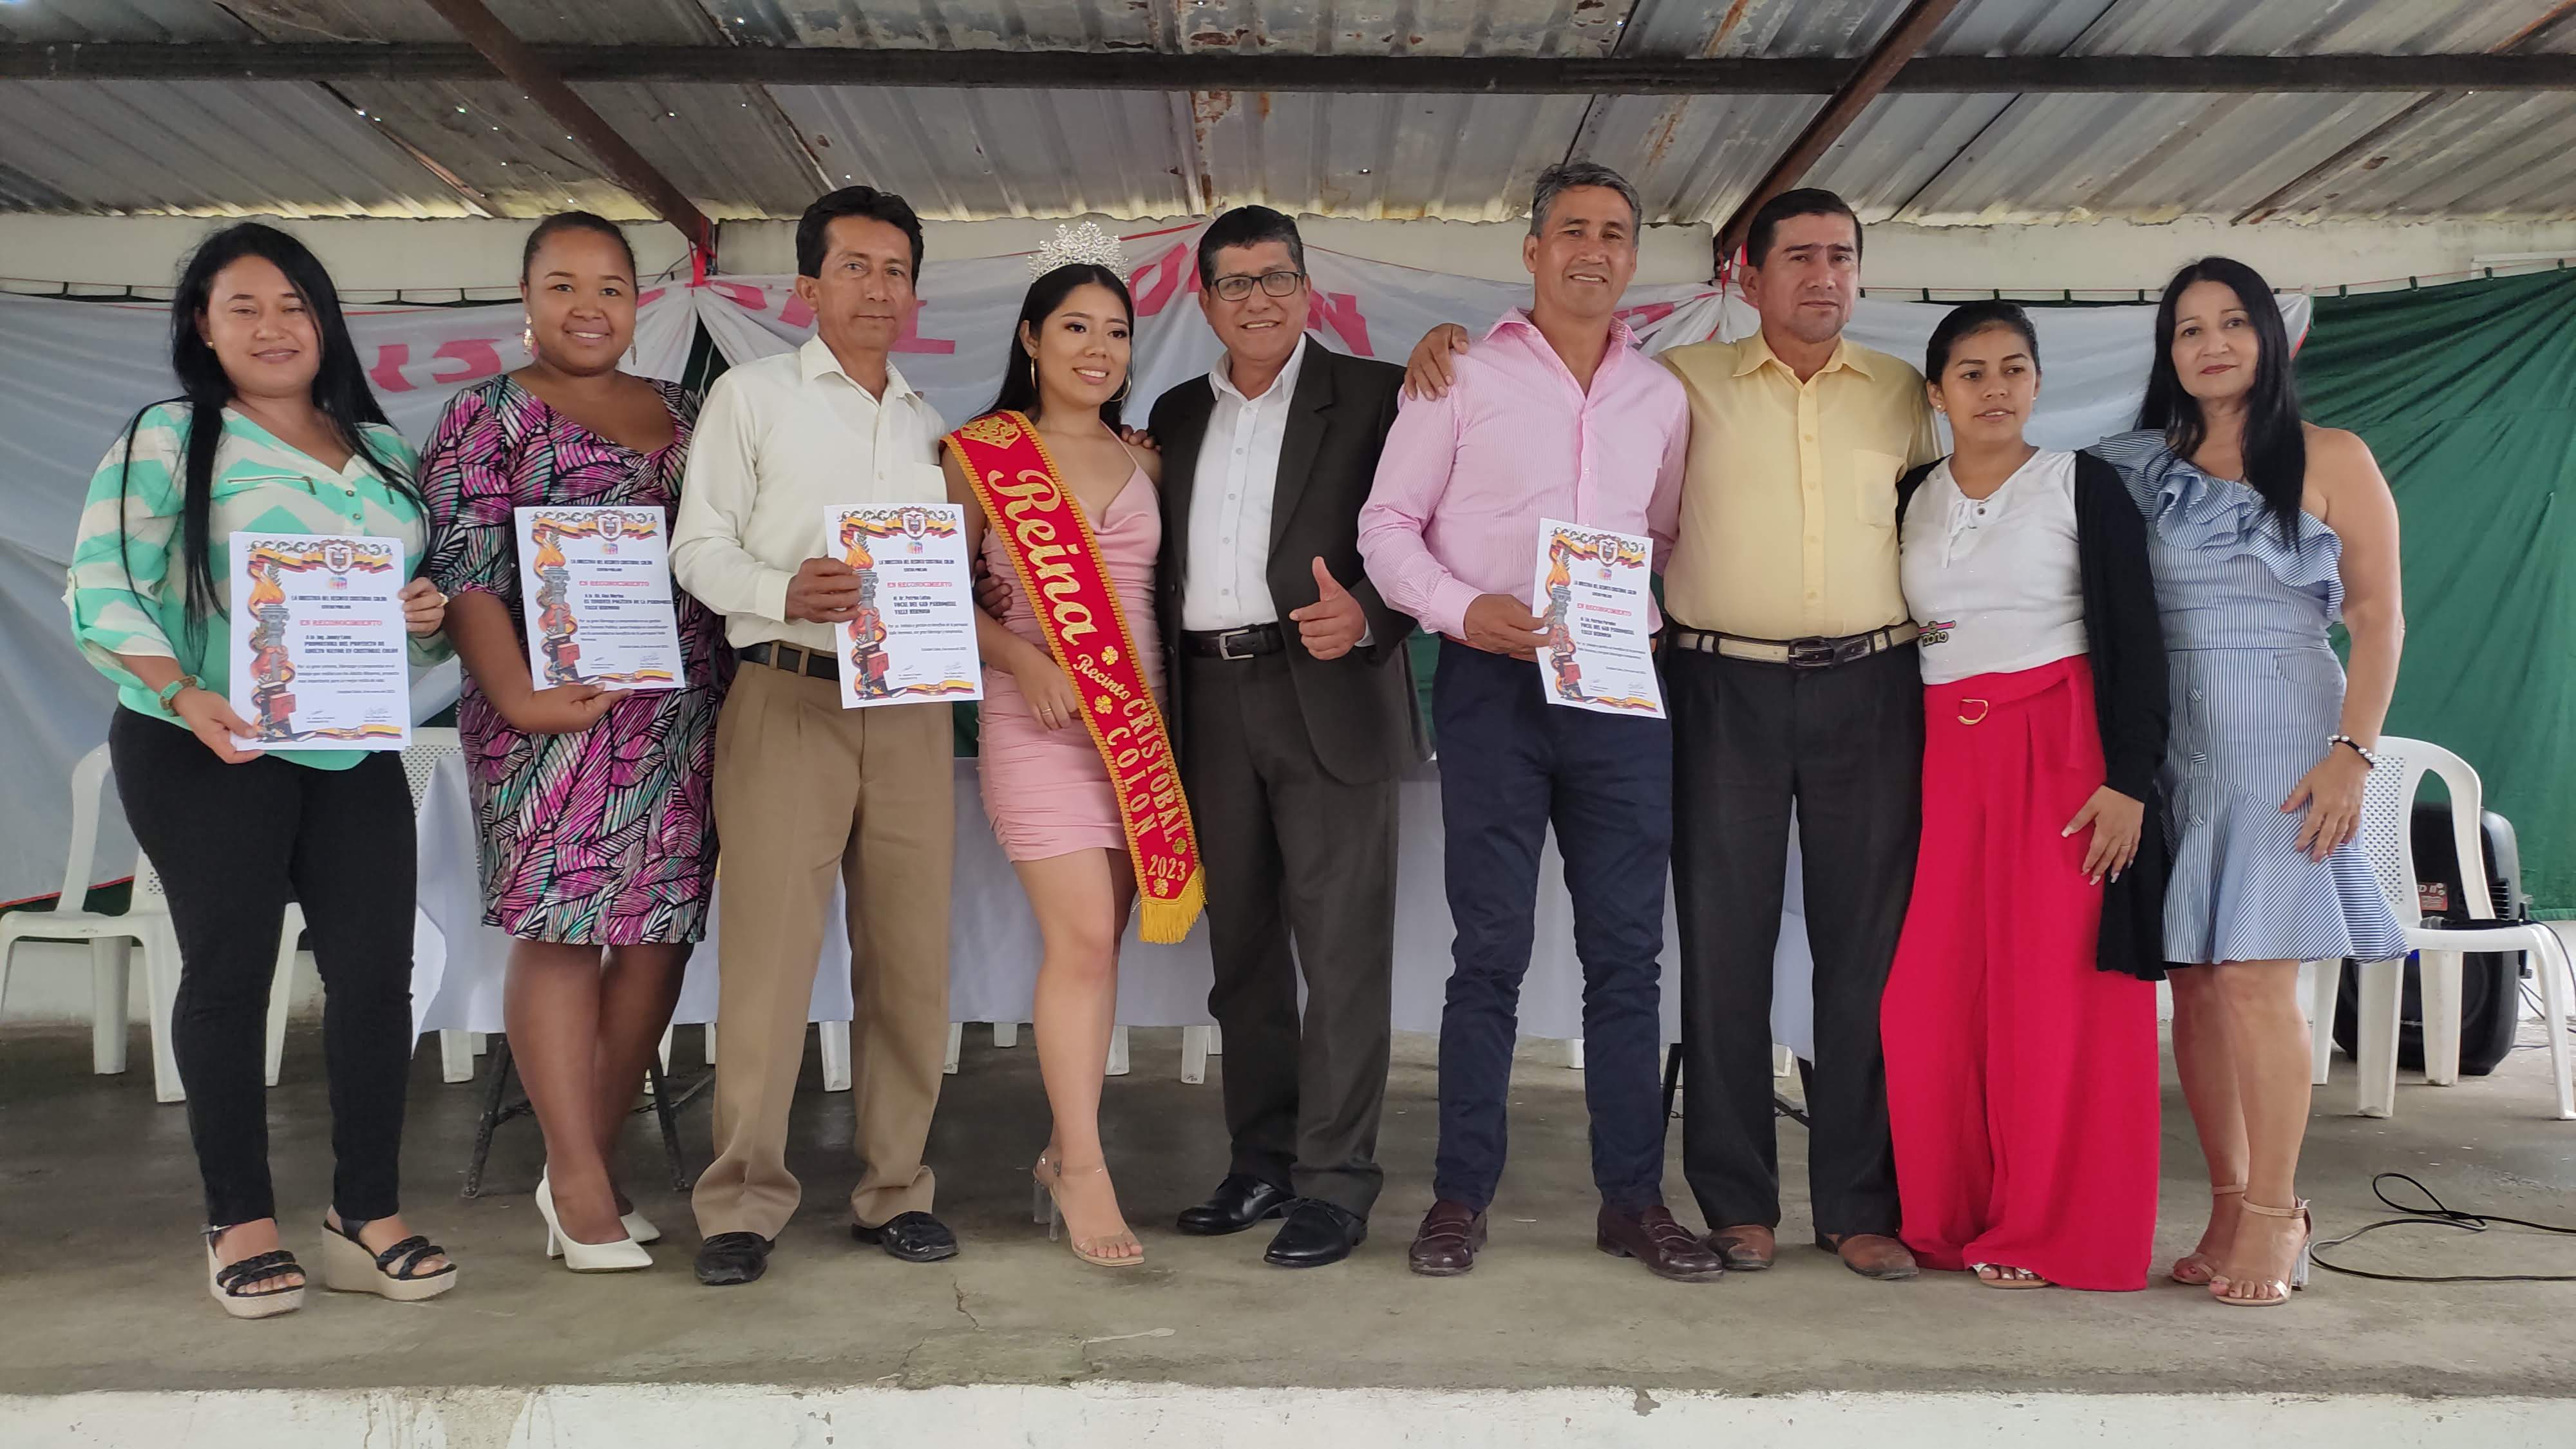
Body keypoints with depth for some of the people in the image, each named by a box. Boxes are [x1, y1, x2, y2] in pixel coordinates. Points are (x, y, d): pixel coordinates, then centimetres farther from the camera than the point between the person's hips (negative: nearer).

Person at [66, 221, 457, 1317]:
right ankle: (241, 1226, 13)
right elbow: (101, 589, -8)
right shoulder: (171, 438, 0)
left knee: (376, 971, 0)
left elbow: (423, 585, 22)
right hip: (206, 752, -4)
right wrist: (187, 695, -23)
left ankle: (368, 1218, 11)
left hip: (355, 751, 4)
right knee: (229, 972, 2)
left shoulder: (382, 452, 15)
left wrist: (430, 614, -2)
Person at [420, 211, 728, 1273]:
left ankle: (584, 1161, 16)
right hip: (560, 708, -5)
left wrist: (739, 683, 9)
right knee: (560, 925, -6)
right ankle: (581, 1182, 2)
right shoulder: (489, 417, 4)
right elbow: (463, 572, -5)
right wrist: (516, 695, -17)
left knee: (660, 927, 3)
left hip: (682, 708, 5)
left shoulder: (680, 411, 18)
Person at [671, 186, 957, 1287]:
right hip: (788, 699, -4)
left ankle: (895, 1190, 15)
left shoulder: (931, 420, 21)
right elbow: (698, 546, 0)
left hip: (910, 707, 4)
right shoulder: (753, 395, 8)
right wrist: (782, 592, -17)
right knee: (768, 954, -7)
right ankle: (743, 1204, 3)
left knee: (912, 957, 4)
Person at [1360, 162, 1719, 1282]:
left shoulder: (1661, 398, 15)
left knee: (1628, 949, 4)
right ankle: (1462, 1195, 9)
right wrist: (1462, 610, -13)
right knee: (1491, 948, -1)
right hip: (1492, 684, -3)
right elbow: (1388, 523, 3)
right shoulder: (1463, 381, 5)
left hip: (1621, 691, 3)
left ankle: (1632, 1198, 14)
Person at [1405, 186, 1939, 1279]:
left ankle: (1860, 1205, 13)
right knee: (1726, 942, 2)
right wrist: (1449, 344, -3)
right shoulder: (1686, 381, 7)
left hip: (1870, 687, 2)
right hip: (1726, 687, -1)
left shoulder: (1903, 393, 13)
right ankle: (1739, 1201, 12)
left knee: (1867, 945, 3)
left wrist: (1933, 629, 9)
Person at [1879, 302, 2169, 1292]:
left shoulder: (2082, 483, 1)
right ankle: (1948, 1218, 15)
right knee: (1930, 997, 0)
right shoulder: (1911, 500, 12)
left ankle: (2052, 1234, 9)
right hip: (1945, 760, 4)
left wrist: (2127, 780, -12)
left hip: (2060, 754, -3)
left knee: (2053, 992, -3)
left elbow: (2137, 640, -4)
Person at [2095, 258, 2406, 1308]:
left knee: (2254, 977, -10)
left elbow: (2379, 620, 1)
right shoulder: (2139, 467, 12)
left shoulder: (2331, 461, 4)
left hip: (2279, 740, -3)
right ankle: (2229, 1205, 14)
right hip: (2167, 744, 3)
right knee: (2193, 983, 3)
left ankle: (2273, 1217, 1)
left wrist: (2352, 753, -10)